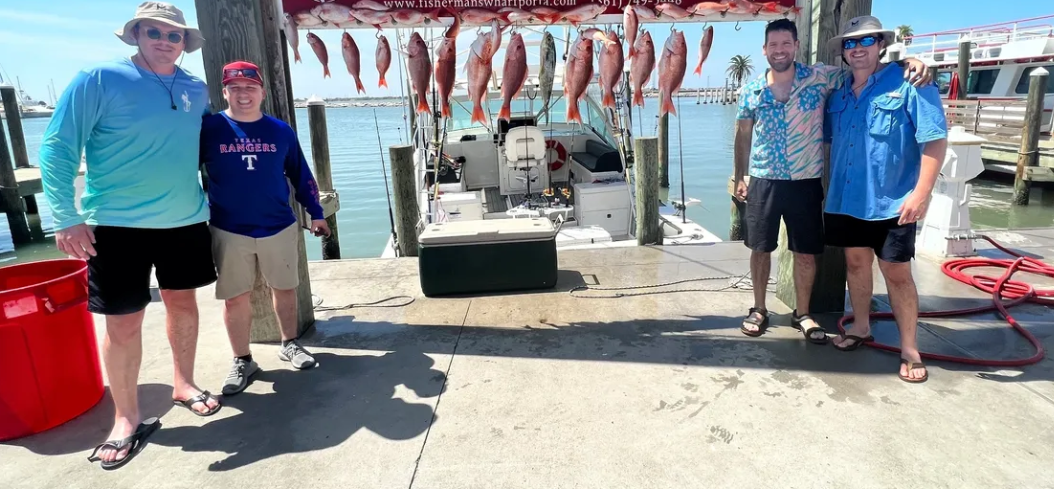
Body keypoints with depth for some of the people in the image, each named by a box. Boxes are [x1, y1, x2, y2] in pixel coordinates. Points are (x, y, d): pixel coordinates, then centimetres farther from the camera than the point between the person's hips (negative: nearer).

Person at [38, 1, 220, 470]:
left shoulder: (196, 90, 5)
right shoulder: (98, 79, -9)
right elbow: (57, 149, -9)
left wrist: (211, 193, 14)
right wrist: (66, 217, -14)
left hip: (185, 220, 4)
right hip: (117, 224, -4)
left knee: (183, 302, 15)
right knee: (124, 321, 1)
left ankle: (184, 384, 35)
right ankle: (126, 419, 18)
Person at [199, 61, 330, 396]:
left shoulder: (281, 131, 2)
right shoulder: (209, 129, -4)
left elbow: (301, 175, 8)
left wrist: (316, 213, 9)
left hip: (279, 227, 1)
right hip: (229, 231, -1)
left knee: (284, 288, 12)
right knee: (235, 298, 6)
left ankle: (290, 344, 31)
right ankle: (242, 361, 21)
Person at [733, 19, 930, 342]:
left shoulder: (820, 78, -1)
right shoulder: (752, 90, 3)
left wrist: (906, 62, -19)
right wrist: (739, 177, 9)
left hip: (805, 182, 0)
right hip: (762, 182, 1)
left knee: (806, 253, 7)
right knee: (760, 248, 8)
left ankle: (802, 314, 25)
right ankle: (759, 310, 25)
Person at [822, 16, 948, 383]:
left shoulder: (909, 84, -10)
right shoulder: (838, 93, 9)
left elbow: (935, 140, -14)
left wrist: (921, 193, -20)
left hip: (892, 202, -6)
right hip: (846, 198, 6)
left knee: (897, 273, 2)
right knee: (855, 263, 16)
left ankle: (909, 348, 16)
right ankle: (861, 327, 33)